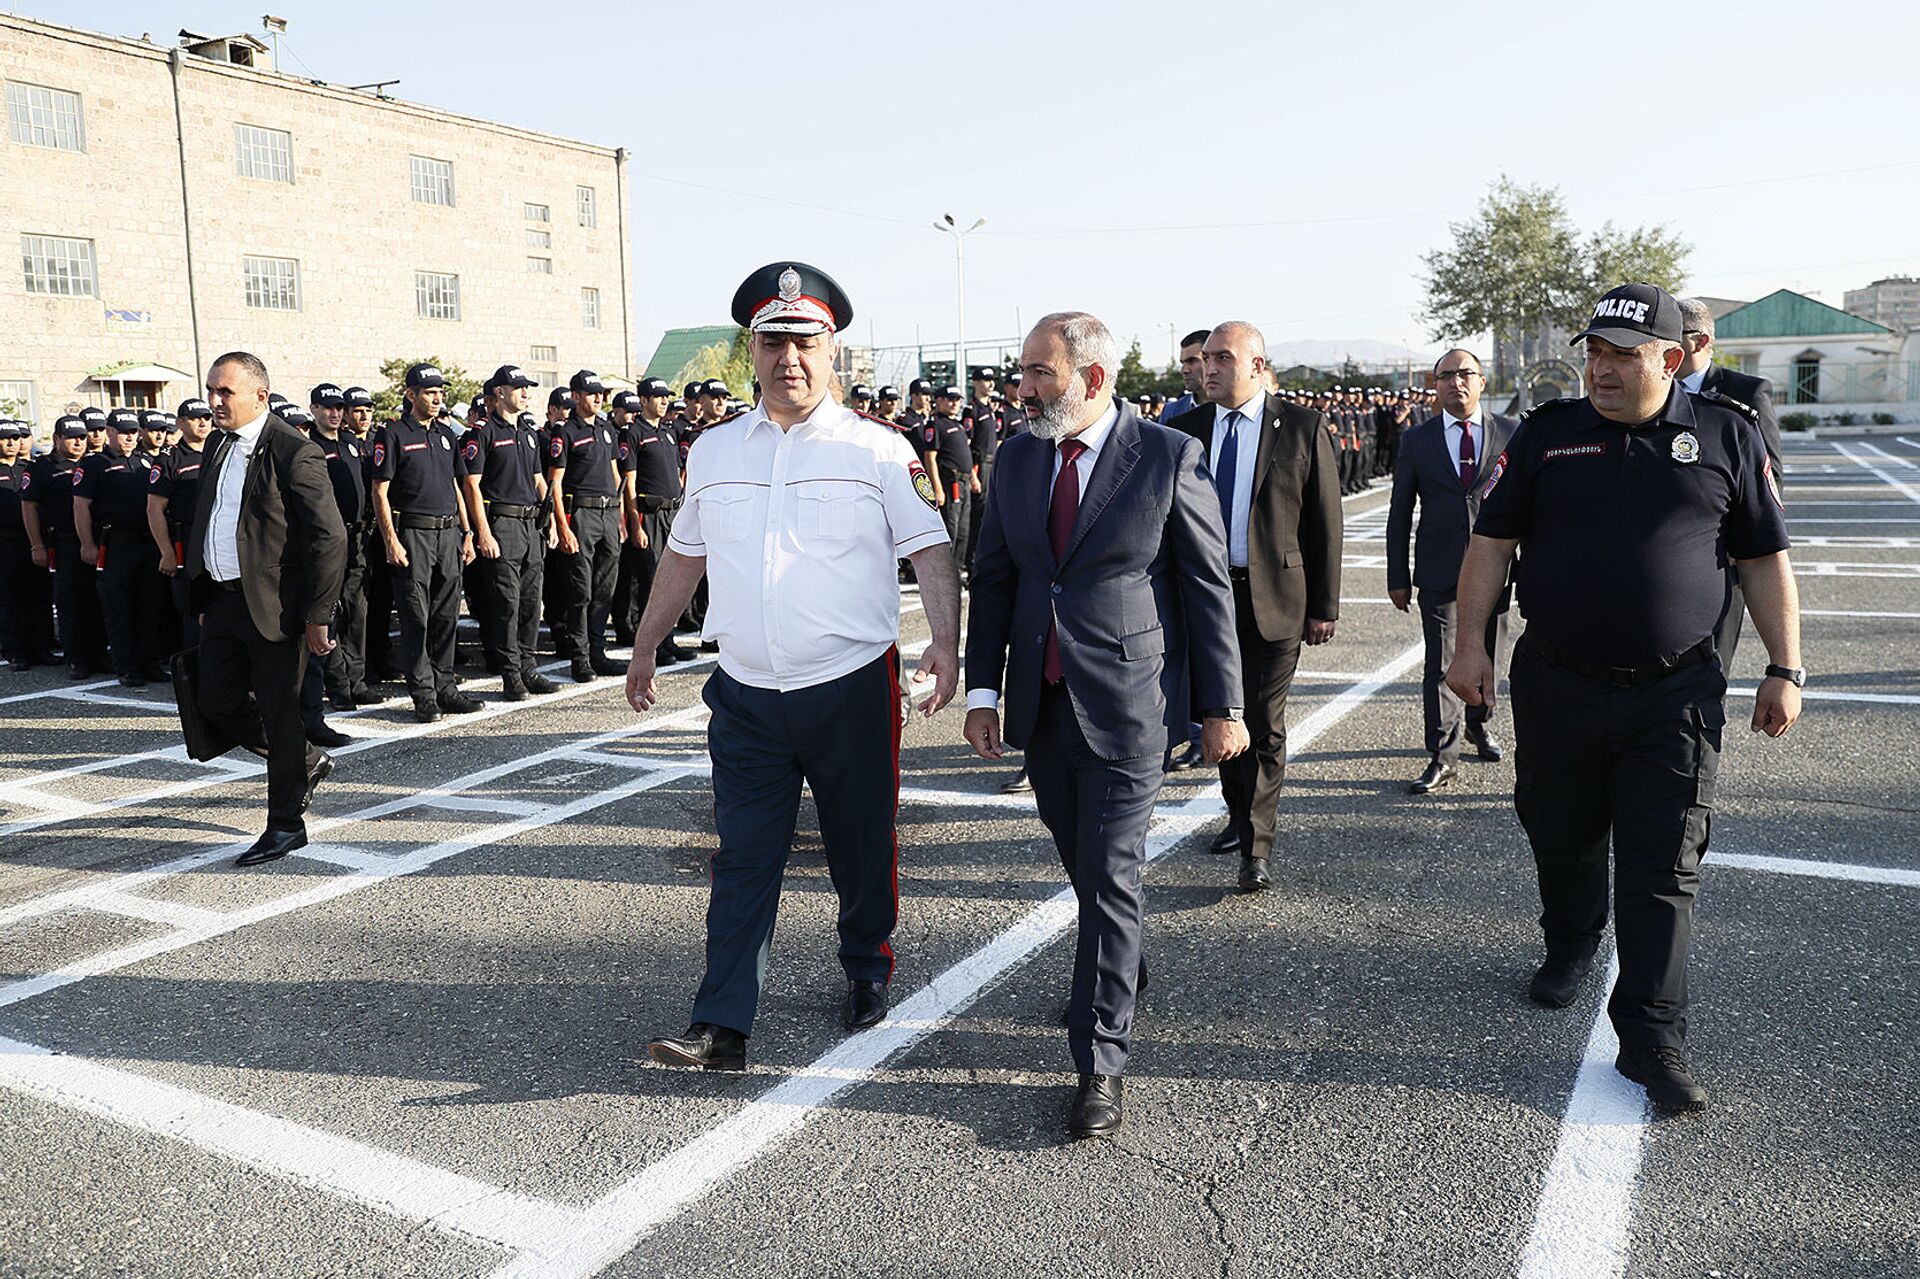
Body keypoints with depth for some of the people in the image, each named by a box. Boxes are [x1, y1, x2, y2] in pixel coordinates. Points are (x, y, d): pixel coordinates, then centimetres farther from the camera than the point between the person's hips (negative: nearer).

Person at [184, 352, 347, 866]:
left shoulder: (295, 453, -14)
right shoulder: (221, 450, 12)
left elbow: (330, 539, -17)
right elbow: (206, 527, 19)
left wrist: (317, 617, -18)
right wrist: (204, 602, 15)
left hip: (273, 606, -8)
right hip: (223, 601, 8)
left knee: (278, 713, 0)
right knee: (217, 702, 12)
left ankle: (286, 824, 14)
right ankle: (307, 761, 33)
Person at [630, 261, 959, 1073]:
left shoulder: (877, 450, -3)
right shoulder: (713, 451, 8)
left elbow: (931, 551, -7)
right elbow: (683, 557, 18)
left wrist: (946, 642, -22)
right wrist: (645, 648, 21)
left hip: (852, 690, -2)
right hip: (746, 695, 3)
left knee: (862, 849, 13)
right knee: (742, 860, 3)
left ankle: (867, 971, 37)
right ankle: (721, 1028, 7)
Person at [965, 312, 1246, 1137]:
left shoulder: (1169, 458, -9)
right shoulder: (1017, 457, 6)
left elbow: (1208, 586, -5)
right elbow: (992, 578, 10)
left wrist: (1221, 707, -5)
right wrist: (983, 690, 3)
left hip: (1127, 702, -5)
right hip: (1042, 702, 5)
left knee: (1110, 876, -3)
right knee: (1083, 862, 18)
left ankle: (1100, 1063, 7)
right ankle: (1123, 969, 44)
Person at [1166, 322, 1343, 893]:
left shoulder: (1303, 428, -3)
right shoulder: (1184, 430, 4)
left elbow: (1325, 522, -2)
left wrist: (1324, 605, -4)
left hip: (1274, 599, -3)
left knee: (1264, 727, 0)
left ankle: (1256, 850, 9)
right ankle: (1240, 816, 35)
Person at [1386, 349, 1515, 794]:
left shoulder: (1510, 433, 4)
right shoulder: (1418, 439, 4)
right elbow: (1400, 512, 5)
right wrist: (1398, 577, 2)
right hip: (1439, 571, -1)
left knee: (1488, 657, 14)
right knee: (1441, 665, -3)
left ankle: (1478, 723, 40)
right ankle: (1443, 756, 4)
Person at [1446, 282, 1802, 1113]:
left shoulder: (1726, 436, 2)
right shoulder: (1548, 433, 3)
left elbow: (1766, 561, 5)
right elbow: (1491, 540, 3)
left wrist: (1785, 671, 3)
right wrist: (1471, 643, -3)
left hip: (1675, 693, -1)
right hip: (1556, 683, 1)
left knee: (1664, 868, 0)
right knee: (1561, 837, 15)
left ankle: (1651, 1036, 7)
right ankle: (1571, 945, 42)